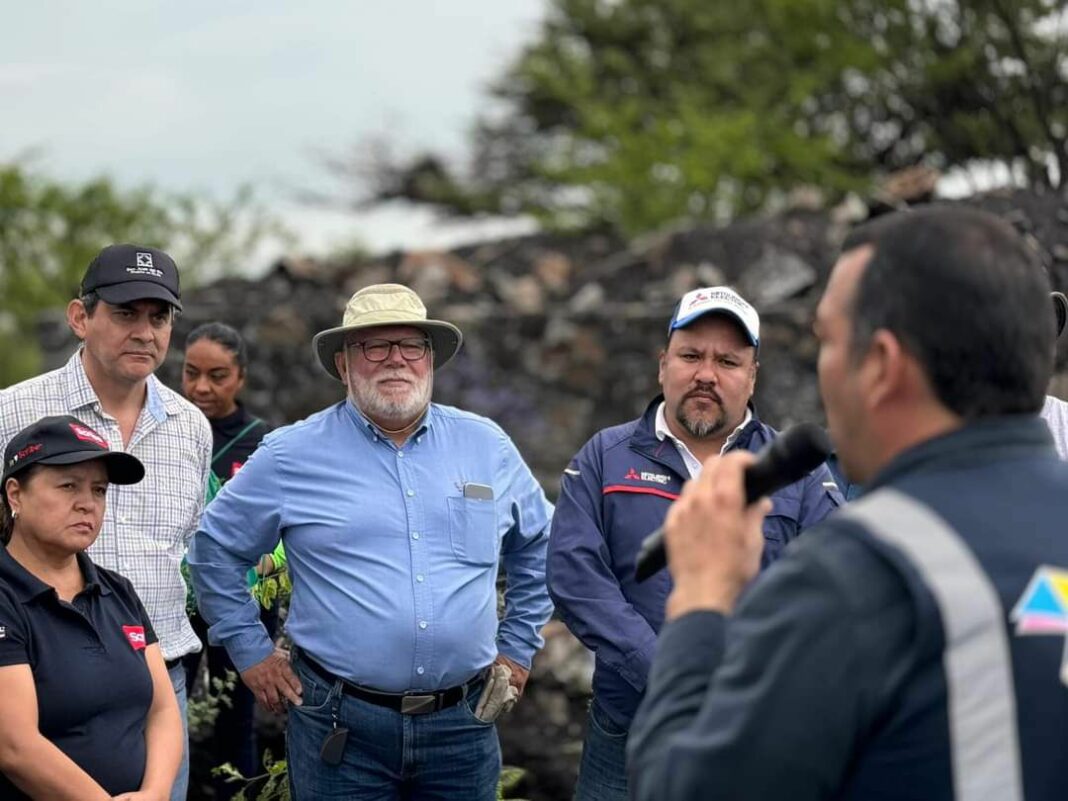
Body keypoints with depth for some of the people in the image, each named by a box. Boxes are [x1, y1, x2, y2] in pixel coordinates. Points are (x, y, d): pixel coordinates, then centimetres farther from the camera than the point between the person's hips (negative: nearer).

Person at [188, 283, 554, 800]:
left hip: (463, 725, 3)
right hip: (341, 728, -2)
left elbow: (538, 545, 20)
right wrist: (251, 651, 5)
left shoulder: (487, 446, 7)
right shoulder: (292, 456, -2)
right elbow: (215, 548, 7)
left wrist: (517, 648, 16)